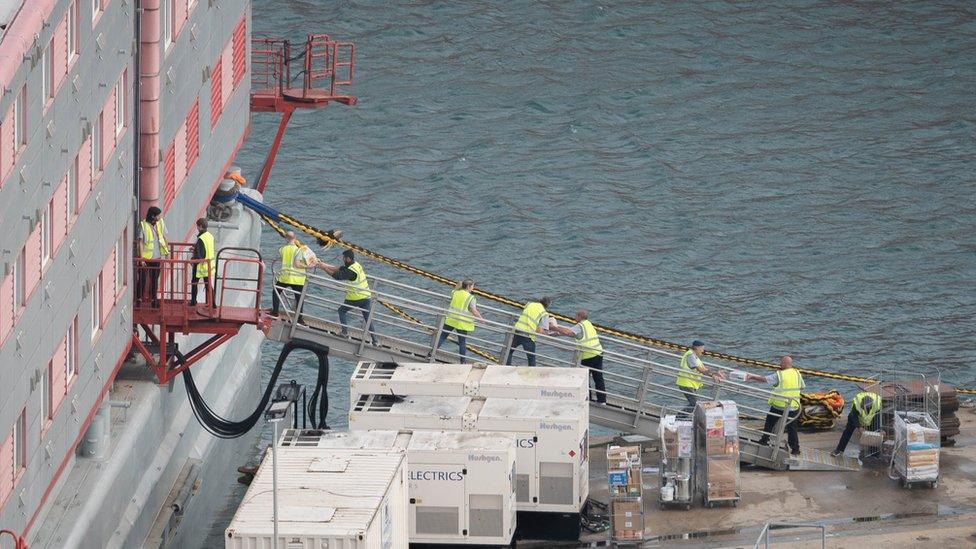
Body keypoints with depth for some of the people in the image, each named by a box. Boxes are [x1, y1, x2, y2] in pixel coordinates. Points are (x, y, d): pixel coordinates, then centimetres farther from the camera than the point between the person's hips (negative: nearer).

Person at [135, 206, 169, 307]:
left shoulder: (160, 223, 0)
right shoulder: (143, 225, -14)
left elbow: (164, 238, 11)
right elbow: (140, 243, -13)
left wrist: (167, 252, 8)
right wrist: (141, 258, -17)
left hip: (157, 257, 4)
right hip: (146, 258, -4)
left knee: (155, 279, 11)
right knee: (142, 279, 3)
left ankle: (153, 298, 21)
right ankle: (139, 298, 14)